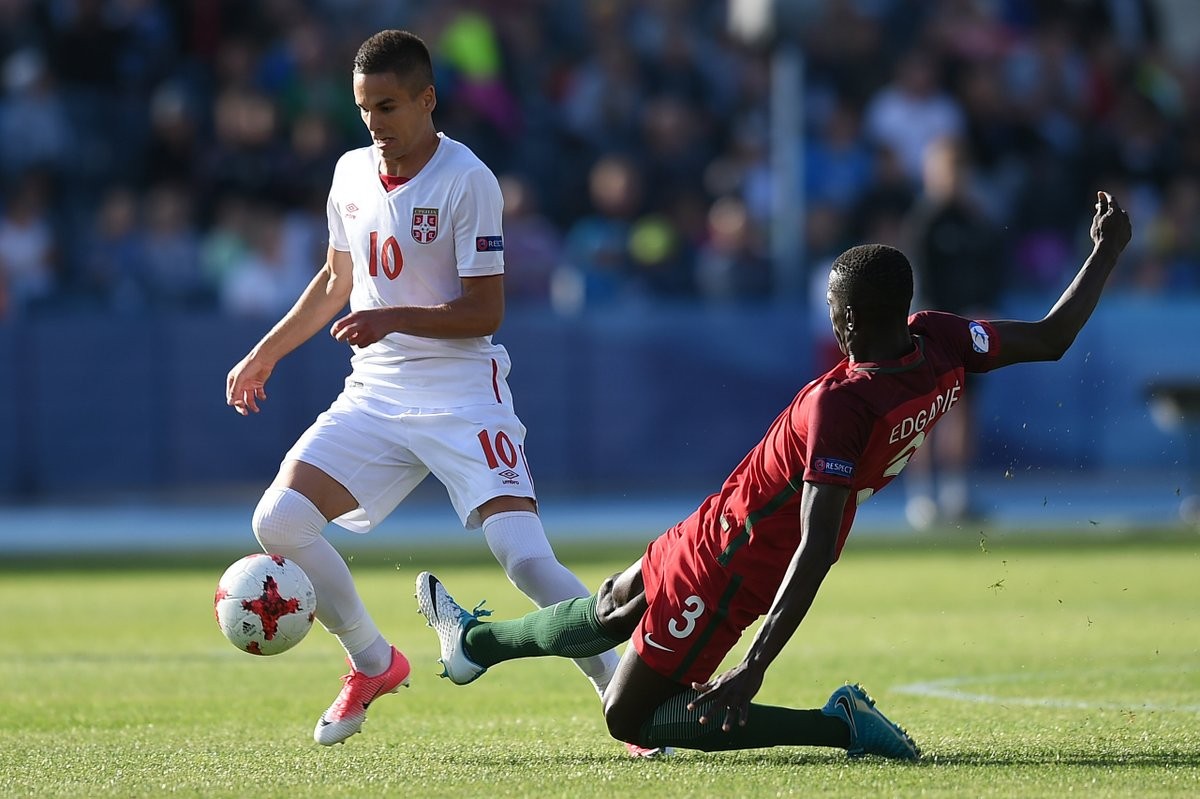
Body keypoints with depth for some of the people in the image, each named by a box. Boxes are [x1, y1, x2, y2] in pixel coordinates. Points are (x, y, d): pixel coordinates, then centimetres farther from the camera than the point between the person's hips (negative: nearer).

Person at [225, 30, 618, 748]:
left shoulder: (467, 181, -13)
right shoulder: (352, 174, 6)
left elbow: (484, 312, -14)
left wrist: (394, 319, -27)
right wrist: (264, 355, 25)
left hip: (463, 397, -6)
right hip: (376, 394, 6)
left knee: (525, 558, -21)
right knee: (279, 521, -9)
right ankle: (375, 666, 12)